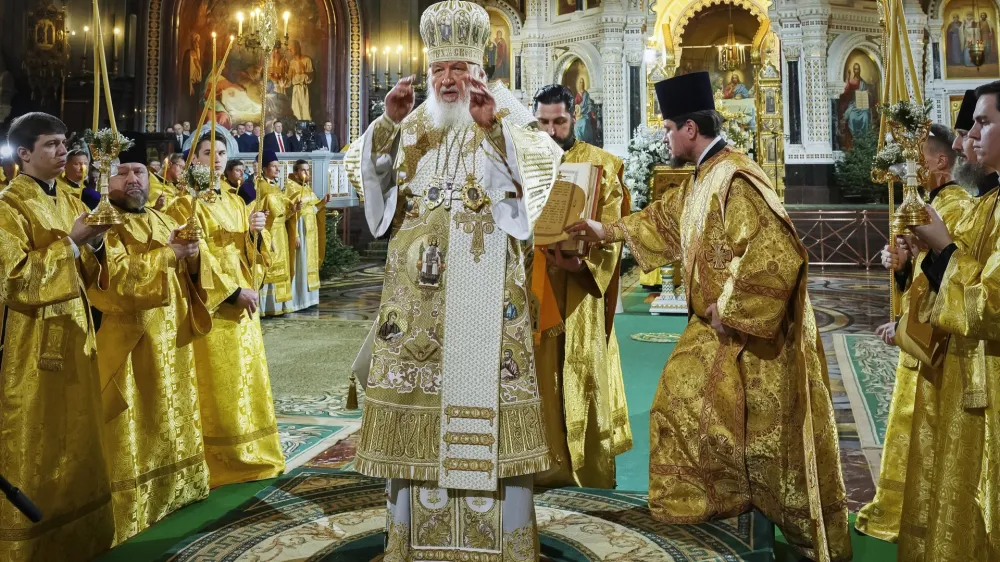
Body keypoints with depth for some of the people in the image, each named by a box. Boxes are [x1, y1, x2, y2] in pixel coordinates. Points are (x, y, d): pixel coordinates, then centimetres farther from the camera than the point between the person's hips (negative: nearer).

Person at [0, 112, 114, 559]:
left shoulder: (69, 202, 12)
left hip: (73, 329, 7)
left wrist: (94, 243, -5)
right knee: (36, 442, 1)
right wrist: (70, 242, -19)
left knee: (76, 434, 13)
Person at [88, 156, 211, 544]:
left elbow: (193, 272, 10)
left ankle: (177, 487, 28)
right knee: (136, 426, -4)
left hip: (173, 336, 7)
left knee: (175, 415, 15)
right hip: (131, 340, -7)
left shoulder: (164, 221, 15)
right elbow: (115, 276, -22)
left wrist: (193, 254, -12)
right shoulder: (105, 225, -6)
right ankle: (132, 510, 4)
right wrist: (168, 254, -18)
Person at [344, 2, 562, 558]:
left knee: (483, 375, -5)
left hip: (484, 276, -3)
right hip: (420, 281, 4)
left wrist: (495, 121, -20)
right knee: (416, 369, 4)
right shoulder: (413, 125, 16)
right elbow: (362, 171, 9)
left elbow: (544, 162, -10)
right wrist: (388, 121, -6)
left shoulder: (506, 114, 6)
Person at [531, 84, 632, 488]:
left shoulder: (600, 165, 2)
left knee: (582, 372, 0)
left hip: (579, 290, -2)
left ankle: (589, 468, 12)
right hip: (532, 290, 3)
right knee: (540, 373, 4)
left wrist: (581, 261, -23)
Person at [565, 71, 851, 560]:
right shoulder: (702, 180, 10)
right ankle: (693, 503, 34)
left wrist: (729, 310, -23)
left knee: (762, 435, -2)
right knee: (682, 403, 18)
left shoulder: (735, 179, -22)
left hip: (751, 332, -10)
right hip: (716, 328, 10)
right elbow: (664, 217, 28)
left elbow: (776, 254, -30)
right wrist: (604, 231, 30)